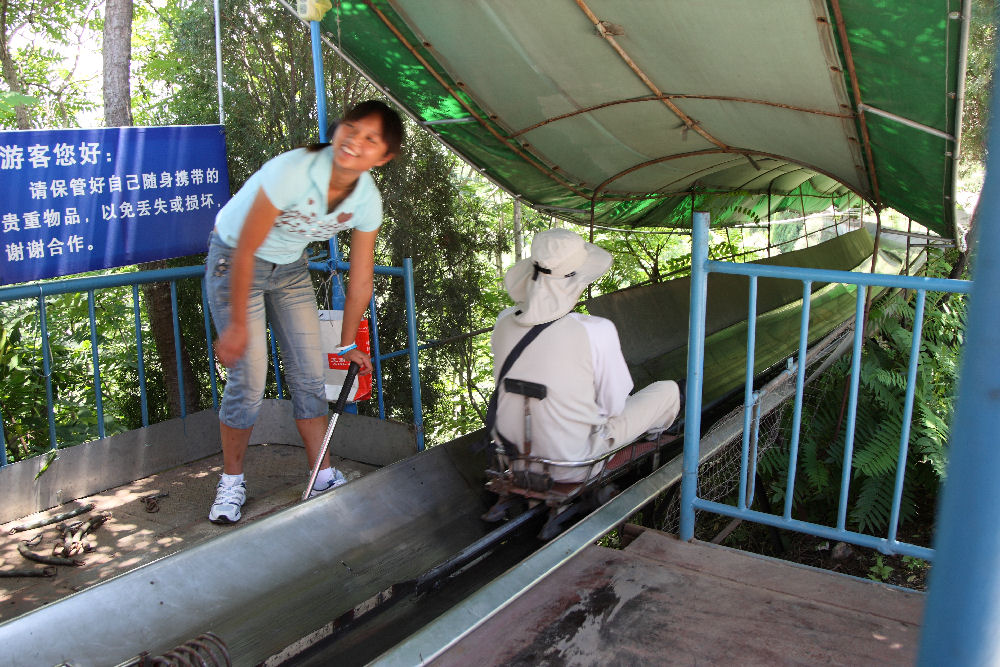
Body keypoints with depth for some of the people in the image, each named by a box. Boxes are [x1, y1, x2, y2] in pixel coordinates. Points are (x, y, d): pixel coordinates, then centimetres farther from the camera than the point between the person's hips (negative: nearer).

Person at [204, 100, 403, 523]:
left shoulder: (367, 201, -16)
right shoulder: (292, 172, -34)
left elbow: (360, 279, -4)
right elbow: (245, 251, -26)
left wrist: (347, 345, 4)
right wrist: (237, 325, -19)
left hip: (290, 267, 5)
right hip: (234, 261, -5)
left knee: (310, 374, 3)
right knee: (248, 380, -8)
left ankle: (323, 477, 16)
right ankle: (231, 481, 13)